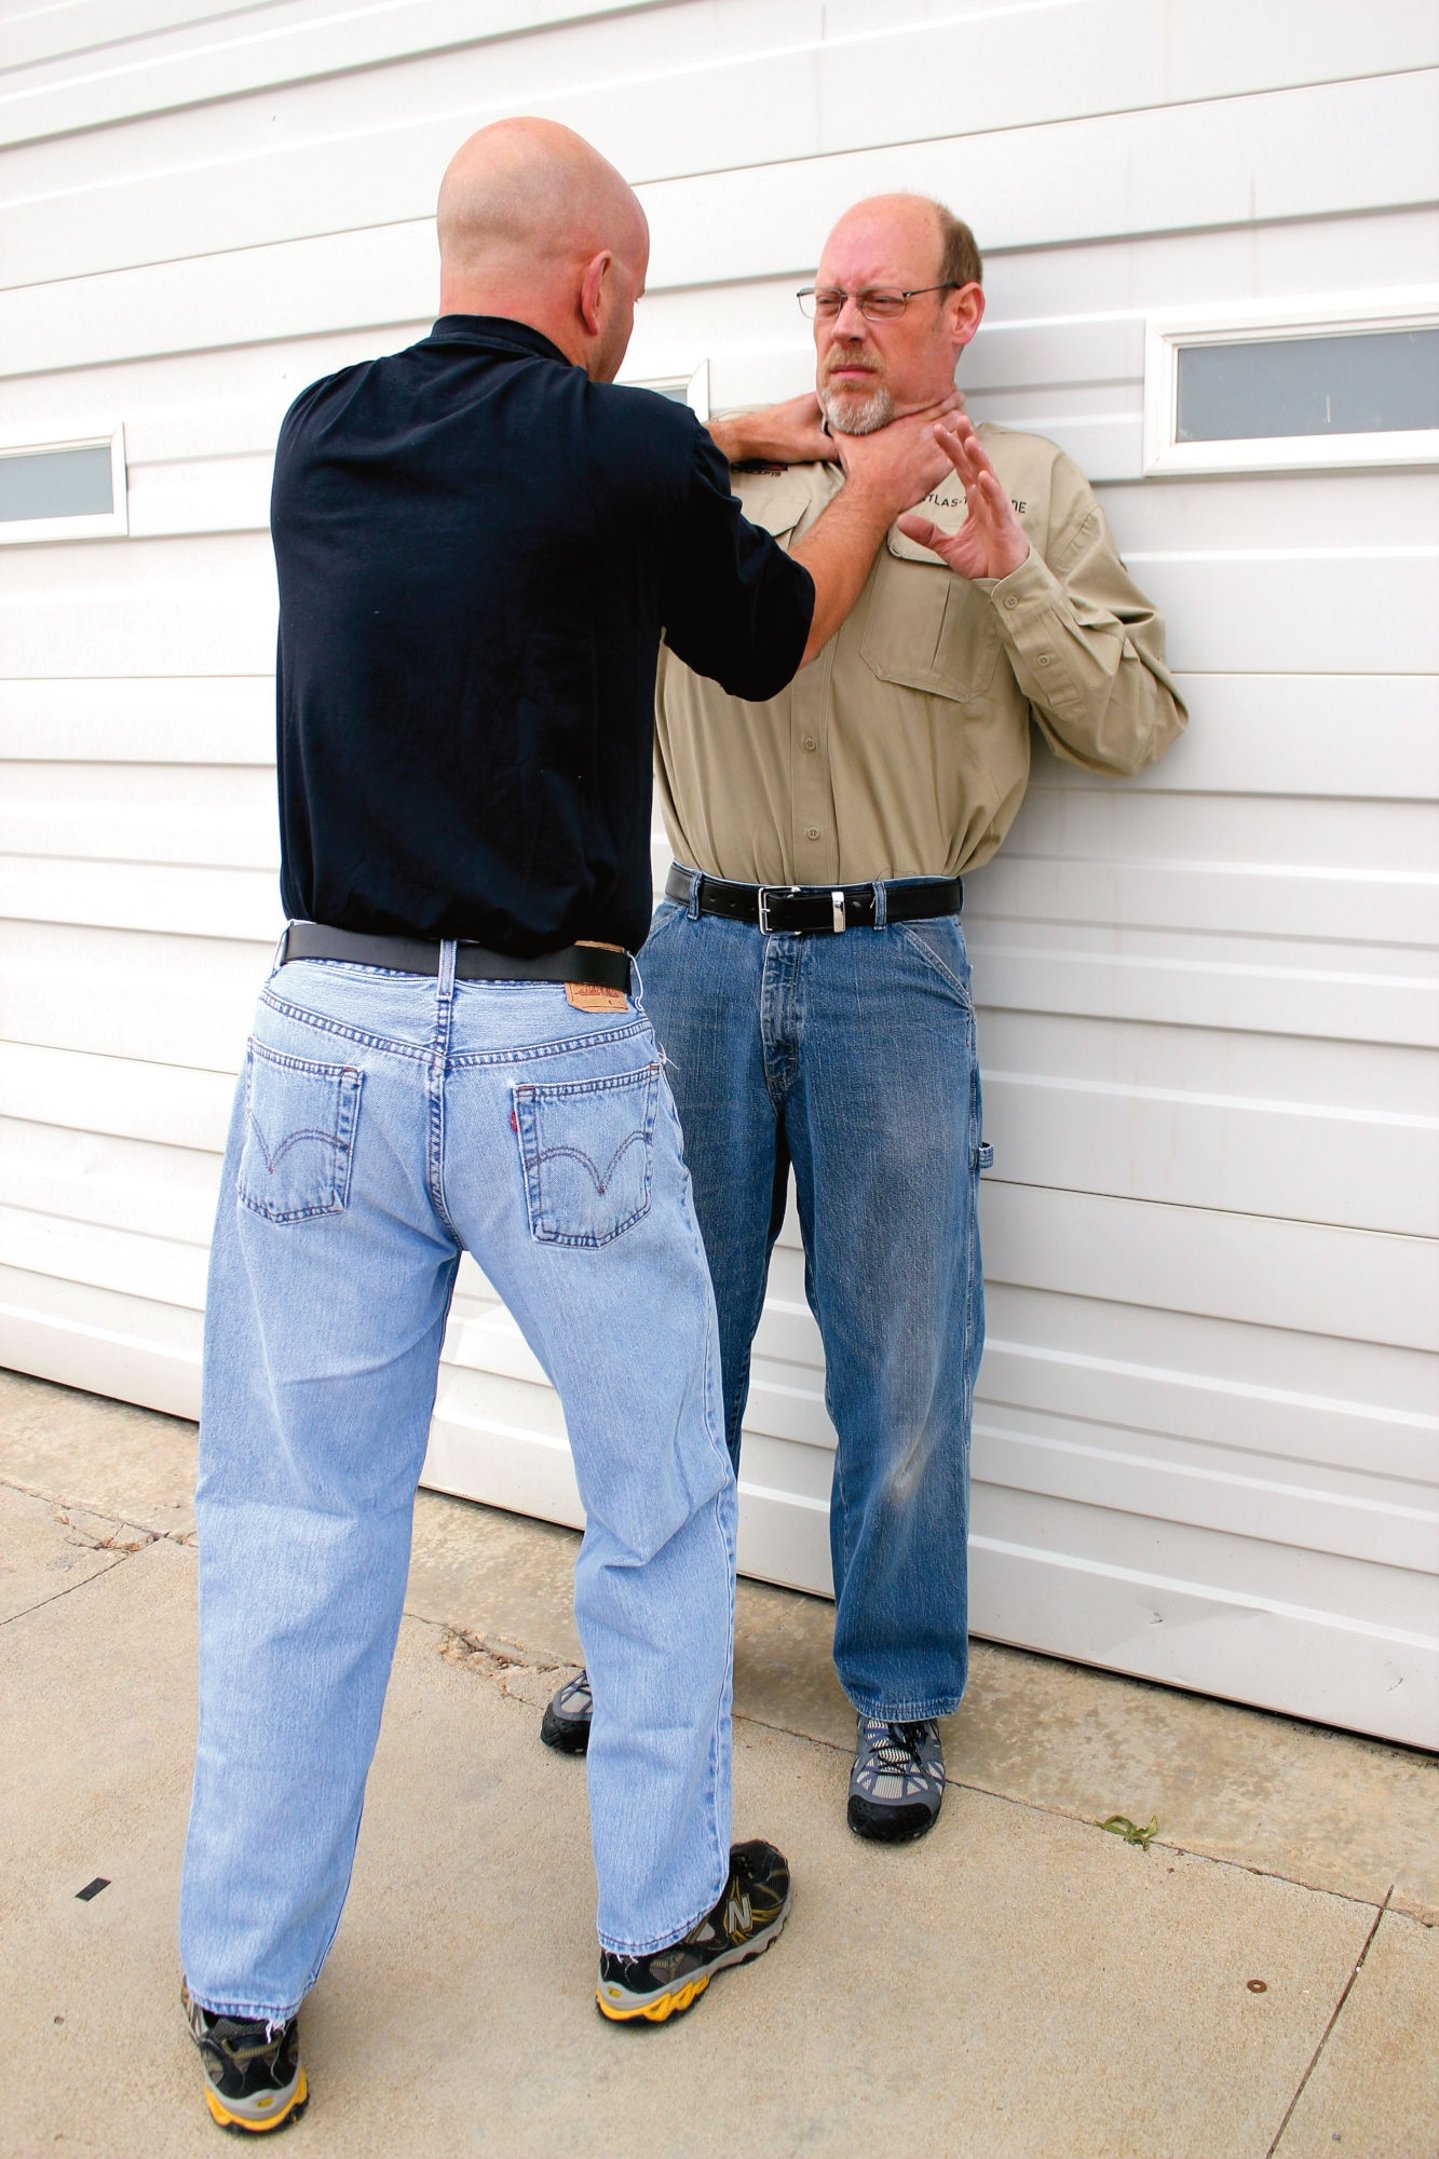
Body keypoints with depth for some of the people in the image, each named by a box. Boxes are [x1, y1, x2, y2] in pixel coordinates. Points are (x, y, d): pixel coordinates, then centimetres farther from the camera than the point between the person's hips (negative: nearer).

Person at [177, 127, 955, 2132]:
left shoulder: (320, 435, 9)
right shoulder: (631, 454, -7)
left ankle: (248, 2006, 26)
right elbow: (763, 638, 11)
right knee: (658, 1500, 16)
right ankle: (664, 1920, 33)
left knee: (295, 1526, 12)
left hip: (325, 1039, 5)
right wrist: (868, 495, 29)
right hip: (554, 1060, -4)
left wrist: (735, 448, 36)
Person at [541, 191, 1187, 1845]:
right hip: (699, 951, 3)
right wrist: (729, 435, 5)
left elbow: (1136, 723, 2)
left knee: (901, 1364, 3)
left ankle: (901, 1692, 23)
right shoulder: (722, 474, 13)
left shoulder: (1024, 485, 8)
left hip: (889, 967, -2)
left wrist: (1009, 575, -12)